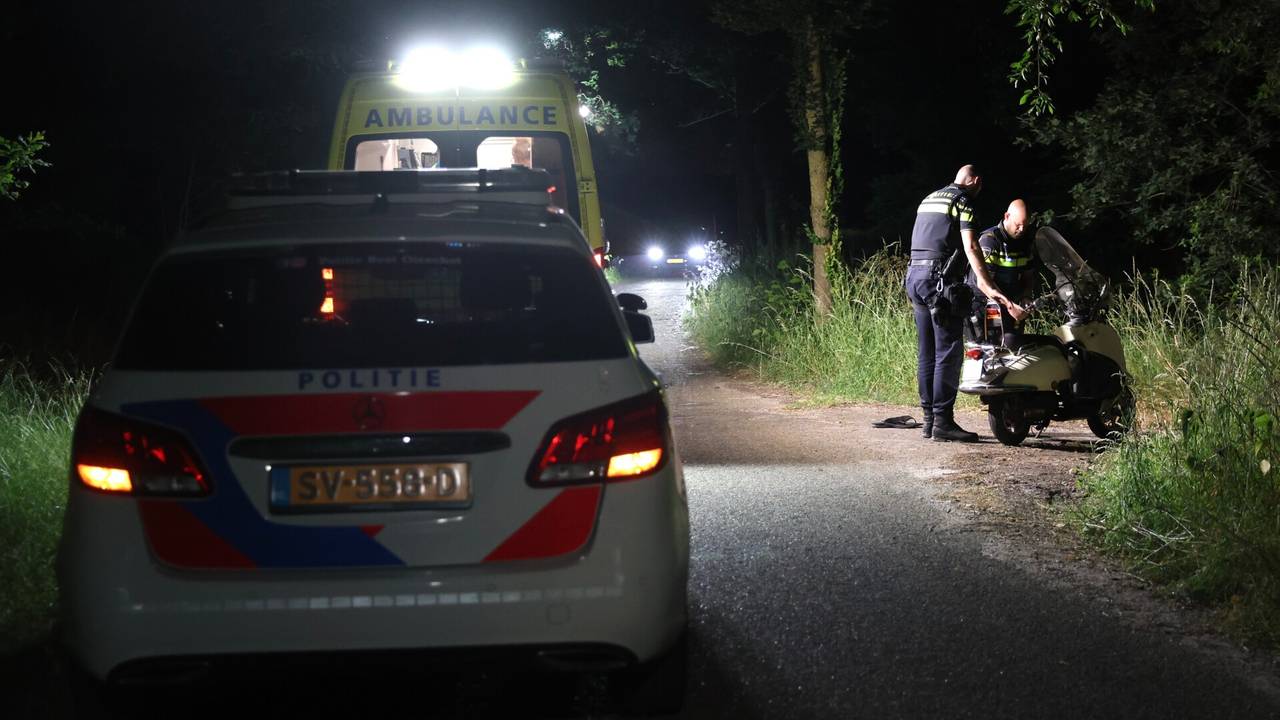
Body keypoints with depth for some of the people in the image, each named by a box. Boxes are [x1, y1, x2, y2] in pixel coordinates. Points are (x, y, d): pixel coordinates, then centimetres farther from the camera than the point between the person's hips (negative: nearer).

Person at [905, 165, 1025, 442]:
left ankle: (929, 418, 10)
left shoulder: (928, 200, 22)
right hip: (940, 278, -9)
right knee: (949, 352, -9)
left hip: (915, 274, 9)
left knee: (927, 354, 10)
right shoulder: (963, 201, -4)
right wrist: (988, 286, -26)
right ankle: (943, 421, -13)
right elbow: (970, 247, -18)